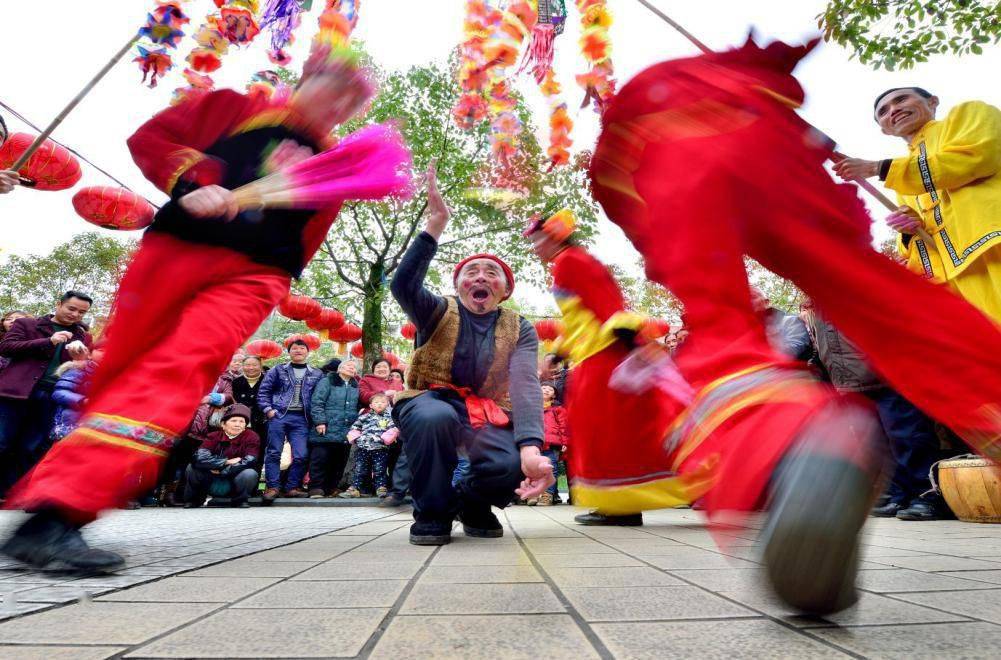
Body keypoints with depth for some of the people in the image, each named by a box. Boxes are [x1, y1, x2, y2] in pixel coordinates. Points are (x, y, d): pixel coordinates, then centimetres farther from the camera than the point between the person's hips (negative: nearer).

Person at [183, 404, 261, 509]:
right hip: (212, 485, 2)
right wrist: (226, 462, -25)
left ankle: (240, 500, -2)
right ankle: (193, 499, 9)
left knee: (250, 474, -31)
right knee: (192, 467, -17)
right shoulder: (214, 436, -2)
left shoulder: (252, 437, -7)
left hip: (234, 485, -2)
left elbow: (249, 461, -20)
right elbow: (198, 458, -19)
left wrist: (220, 470, -16)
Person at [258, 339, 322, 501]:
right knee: (274, 452, -1)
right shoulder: (278, 370, 8)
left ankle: (292, 487, 9)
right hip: (279, 415, -1)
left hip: (301, 419, 1)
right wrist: (268, 410, -5)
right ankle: (272, 487, 8)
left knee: (301, 455, -3)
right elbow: (263, 391, 6)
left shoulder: (316, 374, 11)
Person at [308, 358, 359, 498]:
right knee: (320, 459, -4)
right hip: (327, 430, -5)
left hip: (347, 432, 5)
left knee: (340, 460, 8)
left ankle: (332, 487, 17)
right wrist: (320, 421, -15)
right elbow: (316, 402, -7)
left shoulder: (356, 387, 17)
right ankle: (316, 488, 3)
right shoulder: (327, 381, 0)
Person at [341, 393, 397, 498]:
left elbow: (393, 430, -8)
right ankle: (355, 488, 12)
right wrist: (355, 438, 0)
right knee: (359, 470, 7)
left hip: (380, 449, -3)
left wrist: (384, 439, -18)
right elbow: (355, 428, 15)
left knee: (379, 470, 0)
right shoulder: (364, 417, 13)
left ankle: (381, 488, 6)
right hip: (363, 448, 3)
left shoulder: (389, 417, 5)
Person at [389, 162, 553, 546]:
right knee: (435, 417, -38)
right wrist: (435, 227, -32)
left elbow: (526, 384, -16)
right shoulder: (438, 313, 0)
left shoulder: (520, 330, 2)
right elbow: (402, 286, -23)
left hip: (487, 414, 2)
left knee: (513, 465, -30)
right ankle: (432, 511, -8)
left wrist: (531, 447, -33)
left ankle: (471, 501, 9)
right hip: (433, 400, -1)